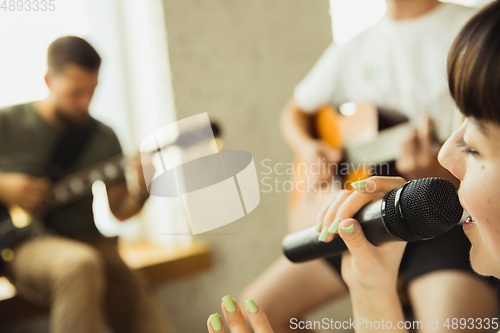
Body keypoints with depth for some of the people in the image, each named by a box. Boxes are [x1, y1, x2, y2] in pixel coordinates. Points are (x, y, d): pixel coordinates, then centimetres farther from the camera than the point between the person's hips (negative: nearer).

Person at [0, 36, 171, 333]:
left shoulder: (105, 138, 9)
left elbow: (118, 210, 10)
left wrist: (140, 193, -11)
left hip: (92, 243, 3)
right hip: (25, 244, -2)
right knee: (79, 264, -38)